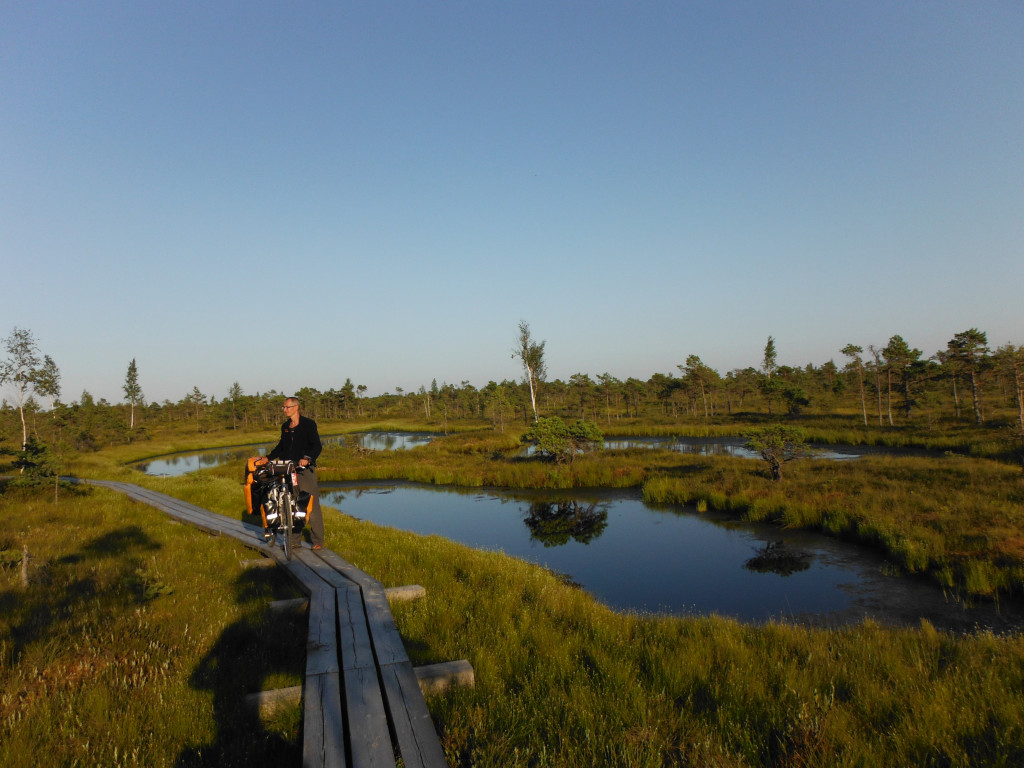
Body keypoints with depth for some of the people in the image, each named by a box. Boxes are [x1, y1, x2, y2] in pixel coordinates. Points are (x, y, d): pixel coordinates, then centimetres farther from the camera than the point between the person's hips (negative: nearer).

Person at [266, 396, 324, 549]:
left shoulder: (308, 424, -1)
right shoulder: (285, 426, 18)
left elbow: (317, 446, -8)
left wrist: (307, 458, -24)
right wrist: (268, 457, 15)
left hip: (306, 469, -6)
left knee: (312, 506, -6)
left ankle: (317, 540, -1)